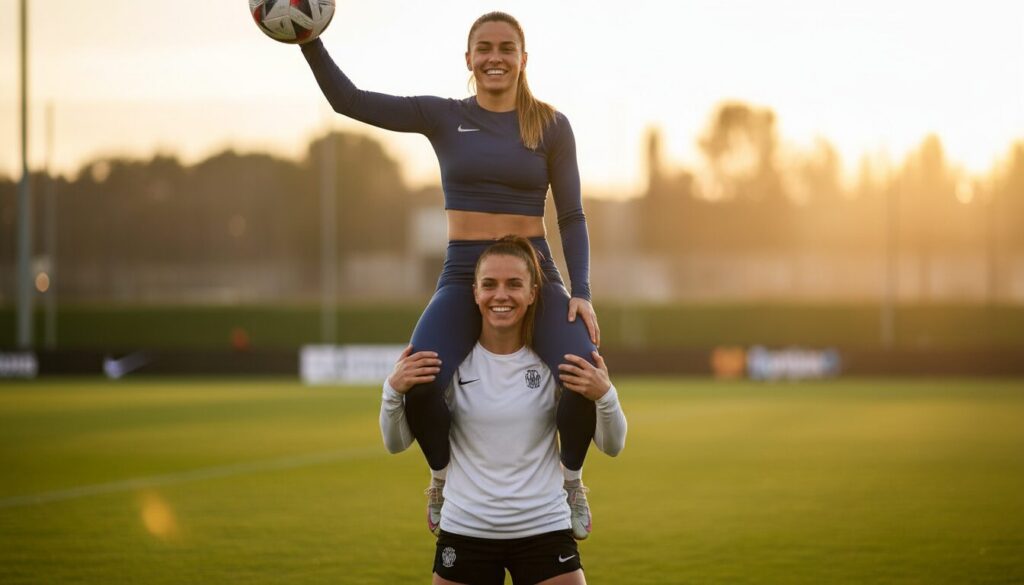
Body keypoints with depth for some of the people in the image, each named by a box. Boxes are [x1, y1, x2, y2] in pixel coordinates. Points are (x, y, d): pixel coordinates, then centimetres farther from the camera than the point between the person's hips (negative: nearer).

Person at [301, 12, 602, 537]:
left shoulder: (551, 125, 4)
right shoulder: (442, 118, 6)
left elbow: (571, 216, 6)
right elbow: (348, 100, 3)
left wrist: (581, 293, -6)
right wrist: (309, 39, -10)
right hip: (463, 276, 0)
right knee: (419, 383, -29)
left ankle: (570, 475, 5)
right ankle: (443, 473, 5)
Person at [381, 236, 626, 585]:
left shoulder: (555, 361, -4)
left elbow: (612, 446, -1)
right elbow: (396, 444, 0)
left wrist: (605, 396, -21)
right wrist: (394, 390, -18)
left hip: (543, 530, 0)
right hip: (465, 532, 1)